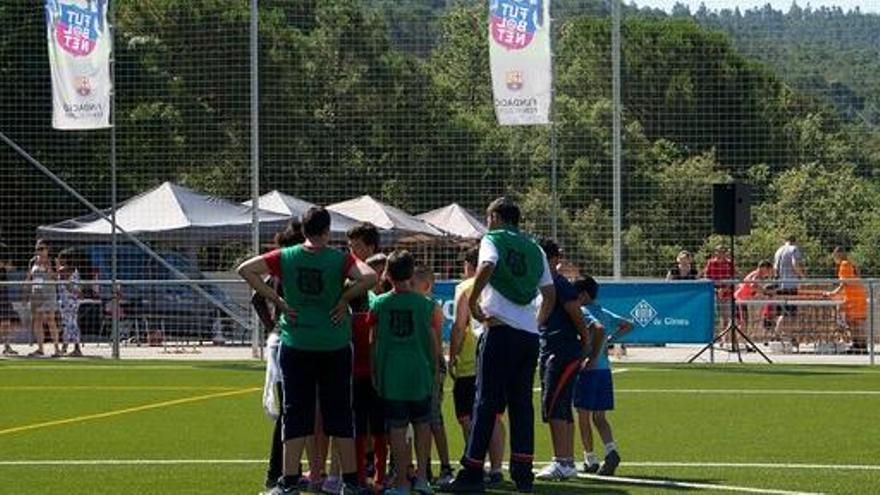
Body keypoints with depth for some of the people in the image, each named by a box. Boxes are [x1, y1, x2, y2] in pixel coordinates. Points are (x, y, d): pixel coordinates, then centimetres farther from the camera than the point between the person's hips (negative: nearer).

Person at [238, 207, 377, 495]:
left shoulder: (286, 258, -2)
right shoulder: (339, 260, -7)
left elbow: (245, 269, -5)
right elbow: (370, 277, -23)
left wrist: (277, 300, -4)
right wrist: (345, 299, -8)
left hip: (296, 345, 1)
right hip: (335, 347, -1)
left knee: (296, 414, 5)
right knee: (339, 414, 8)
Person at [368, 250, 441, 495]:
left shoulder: (378, 305, -1)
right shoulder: (427, 305, -3)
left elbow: (374, 343, 4)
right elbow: (434, 344, 2)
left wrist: (375, 374, 13)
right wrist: (435, 371, 14)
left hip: (391, 374, 0)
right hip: (420, 373, 0)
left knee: (397, 429, 3)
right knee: (422, 424, 15)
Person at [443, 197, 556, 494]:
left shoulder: (492, 240, 1)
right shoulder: (534, 249, 18)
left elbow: (487, 266, -20)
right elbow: (550, 293, 17)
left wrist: (472, 302, -12)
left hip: (501, 328, -5)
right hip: (530, 334, 5)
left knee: (486, 403, -4)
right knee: (521, 404, 8)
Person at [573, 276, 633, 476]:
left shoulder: (584, 313, -11)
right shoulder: (605, 313, 13)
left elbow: (600, 328, -29)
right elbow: (627, 325, 21)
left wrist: (593, 358, -24)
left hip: (588, 369, -7)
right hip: (605, 370, 7)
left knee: (583, 416, 4)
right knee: (599, 417, 10)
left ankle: (590, 459, 7)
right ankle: (611, 450, -10)